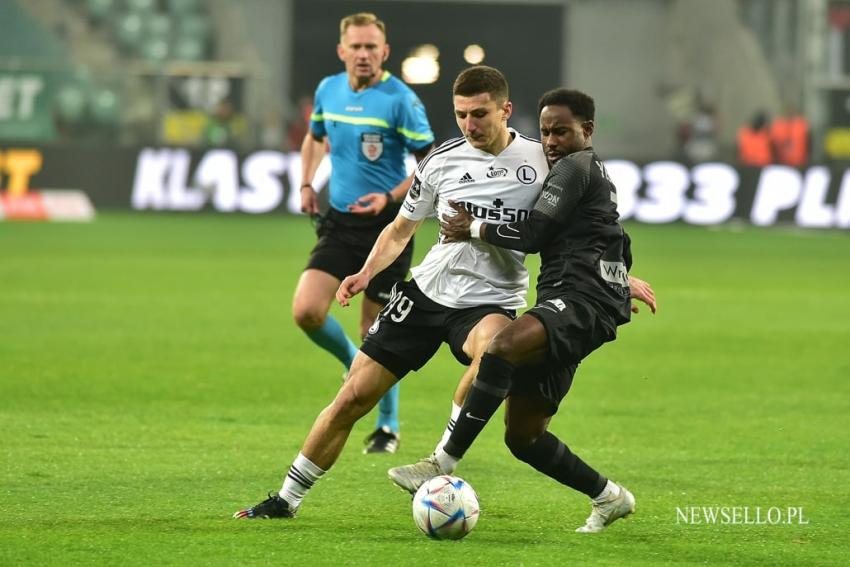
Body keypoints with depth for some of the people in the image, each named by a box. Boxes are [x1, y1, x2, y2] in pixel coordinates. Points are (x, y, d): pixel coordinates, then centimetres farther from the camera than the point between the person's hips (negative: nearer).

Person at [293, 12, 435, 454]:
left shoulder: (400, 99, -12)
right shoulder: (328, 90, 4)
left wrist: (391, 197, -21)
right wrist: (307, 184, 11)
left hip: (387, 225, -4)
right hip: (340, 222, 4)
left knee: (375, 331, 1)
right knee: (306, 310, -12)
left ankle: (388, 425, 19)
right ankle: (354, 366, 19)